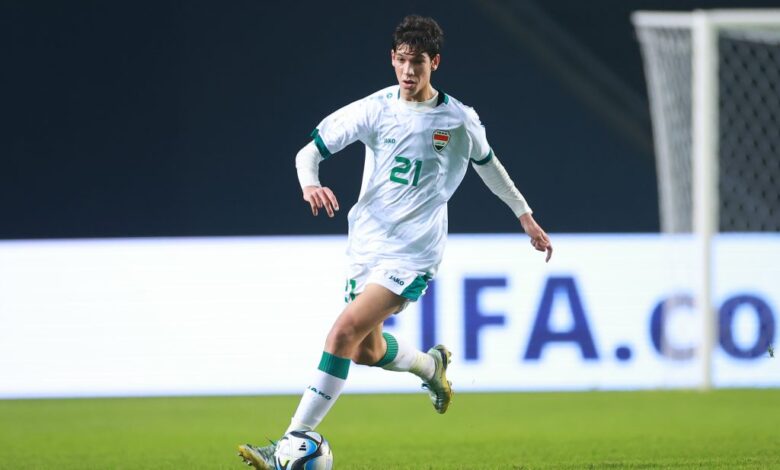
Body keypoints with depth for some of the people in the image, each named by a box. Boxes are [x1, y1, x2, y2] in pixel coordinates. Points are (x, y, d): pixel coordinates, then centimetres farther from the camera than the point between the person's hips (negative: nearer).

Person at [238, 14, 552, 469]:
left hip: (413, 253, -4)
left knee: (345, 331, -21)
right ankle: (431, 364, 49)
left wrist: (527, 218, 25)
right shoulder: (375, 109, -2)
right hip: (367, 243, 4)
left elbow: (488, 164, 18)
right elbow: (310, 151, -3)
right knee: (367, 351, 14)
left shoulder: (460, 120, -3)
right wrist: (311, 184, -26)